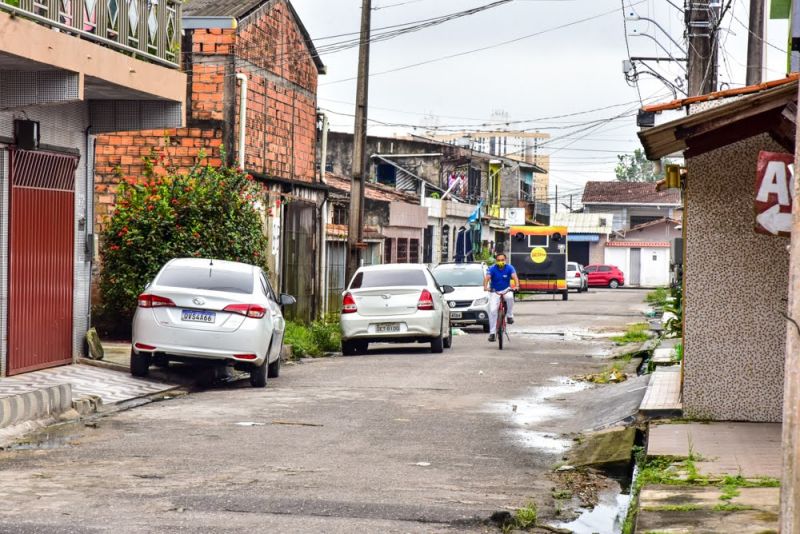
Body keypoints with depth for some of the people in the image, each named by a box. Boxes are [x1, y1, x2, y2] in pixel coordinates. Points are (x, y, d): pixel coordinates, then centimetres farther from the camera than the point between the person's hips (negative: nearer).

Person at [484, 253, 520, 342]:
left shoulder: (509, 268, -10)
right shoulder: (492, 269, -11)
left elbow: (515, 277, -25)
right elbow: (487, 277, -26)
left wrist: (516, 286, -45)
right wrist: (485, 287, -46)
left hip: (506, 290, 0)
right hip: (494, 292, 0)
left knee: (510, 297, -36)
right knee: (492, 310, -14)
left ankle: (510, 316, -13)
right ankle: (492, 332, -7)